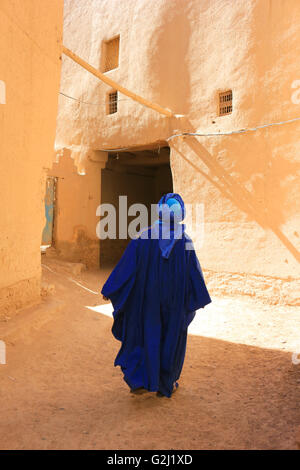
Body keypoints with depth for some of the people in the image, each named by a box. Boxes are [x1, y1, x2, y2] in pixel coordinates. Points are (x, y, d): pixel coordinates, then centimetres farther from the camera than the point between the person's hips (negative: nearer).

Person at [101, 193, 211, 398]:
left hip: (148, 298, 0)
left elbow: (126, 266, -10)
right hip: (175, 300, 0)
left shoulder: (144, 238, -12)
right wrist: (200, 299, 8)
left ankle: (140, 380, 9)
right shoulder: (185, 242, -10)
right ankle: (165, 384, 26)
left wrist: (110, 289, 0)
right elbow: (195, 273, -6)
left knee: (146, 335, 16)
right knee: (171, 338, 15)